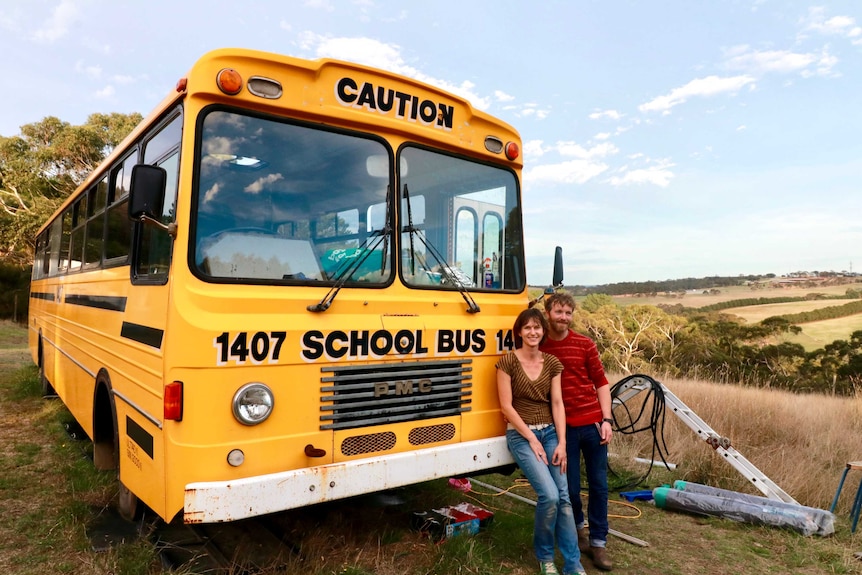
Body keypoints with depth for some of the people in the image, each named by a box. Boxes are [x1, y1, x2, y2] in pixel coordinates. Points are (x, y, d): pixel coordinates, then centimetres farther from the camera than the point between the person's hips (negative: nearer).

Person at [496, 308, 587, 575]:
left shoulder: (552, 363, 5)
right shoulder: (508, 362, -9)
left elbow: (557, 404, 2)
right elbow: (506, 406, -11)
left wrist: (562, 443, -6)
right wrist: (531, 439, -12)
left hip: (549, 432, 4)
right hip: (521, 435, -4)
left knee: (564, 496, -3)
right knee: (549, 495, -16)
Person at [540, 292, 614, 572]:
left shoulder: (585, 344, 0)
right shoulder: (538, 348, -2)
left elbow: (601, 382, 4)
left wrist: (607, 420, -4)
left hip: (592, 423, 1)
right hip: (563, 427, -1)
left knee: (599, 485, 9)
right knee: (570, 486, 7)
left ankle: (598, 542, 24)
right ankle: (579, 527, 37)